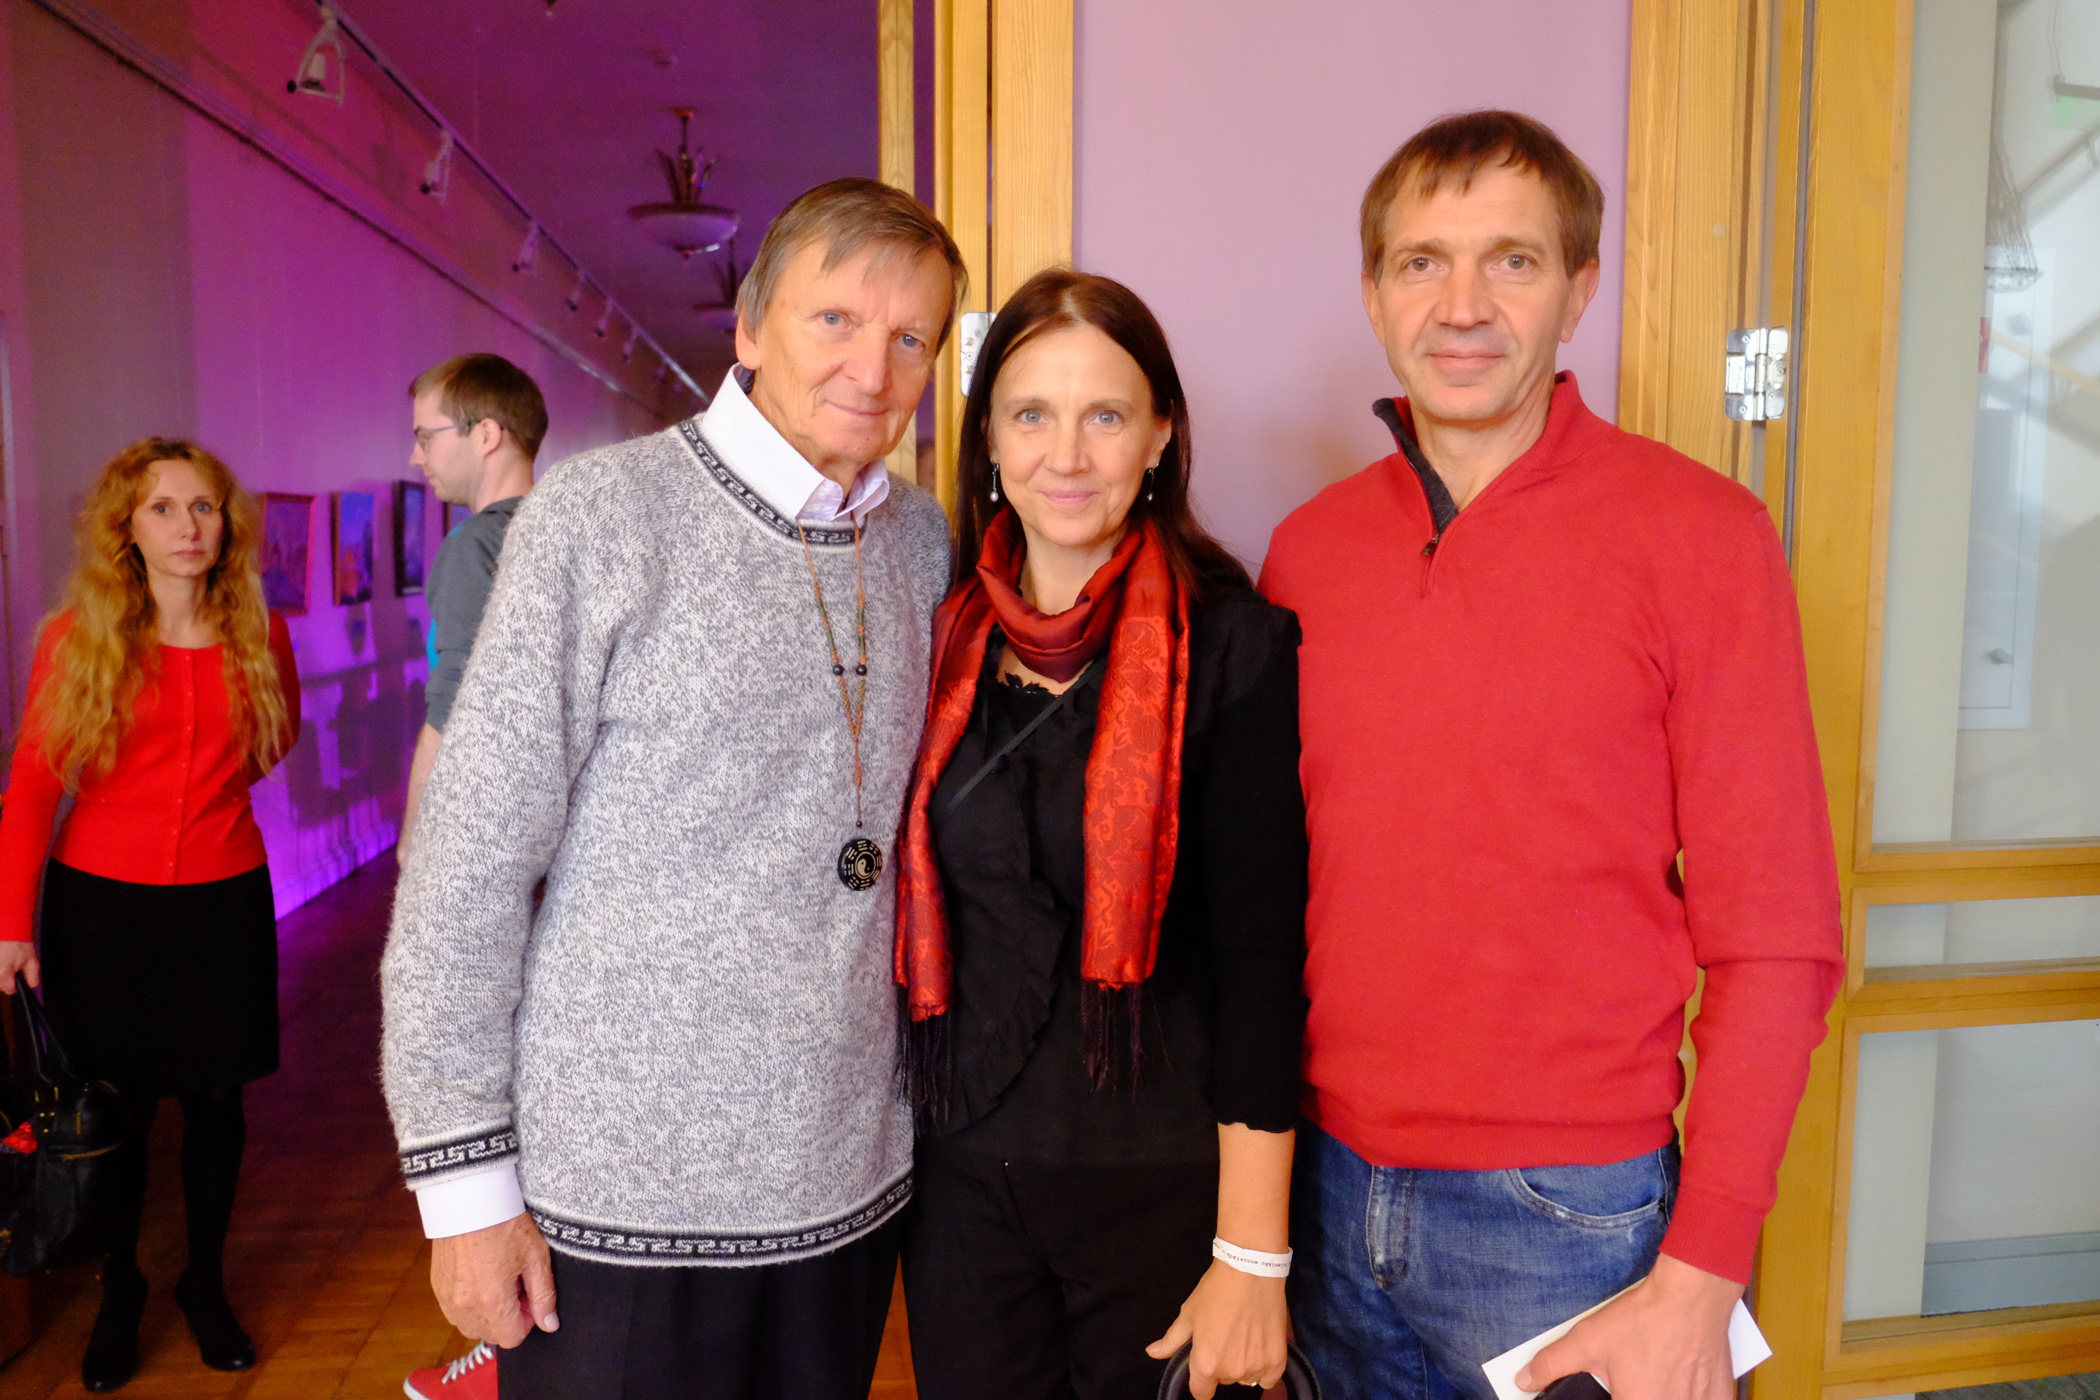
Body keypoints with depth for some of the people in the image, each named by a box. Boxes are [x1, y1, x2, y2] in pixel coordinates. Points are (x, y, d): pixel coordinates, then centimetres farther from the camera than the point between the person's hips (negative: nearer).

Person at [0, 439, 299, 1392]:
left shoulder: (260, 636, -2)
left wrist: (204, 781, 5)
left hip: (223, 899, 2)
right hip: (101, 898, -1)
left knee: (214, 1098, 11)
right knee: (117, 1105, 9)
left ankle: (204, 1282, 31)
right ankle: (119, 1291, 31)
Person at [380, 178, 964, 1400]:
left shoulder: (926, 543, 4)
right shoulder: (603, 515, -11)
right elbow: (468, 864, -10)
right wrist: (466, 1177, -9)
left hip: (848, 1184, 5)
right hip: (620, 1201, -4)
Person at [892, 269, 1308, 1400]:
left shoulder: (1232, 644, -11)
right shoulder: (948, 638, 2)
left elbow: (1260, 960, -12)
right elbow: (926, 914, 9)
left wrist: (1253, 1258, -13)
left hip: (1162, 1181, -3)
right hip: (960, 1173, 4)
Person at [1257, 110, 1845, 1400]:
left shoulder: (1698, 532, -9)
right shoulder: (1308, 547, 2)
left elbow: (1777, 940, -9)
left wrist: (1701, 1280, -12)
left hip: (1560, 1211, -3)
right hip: (1327, 1188, 4)